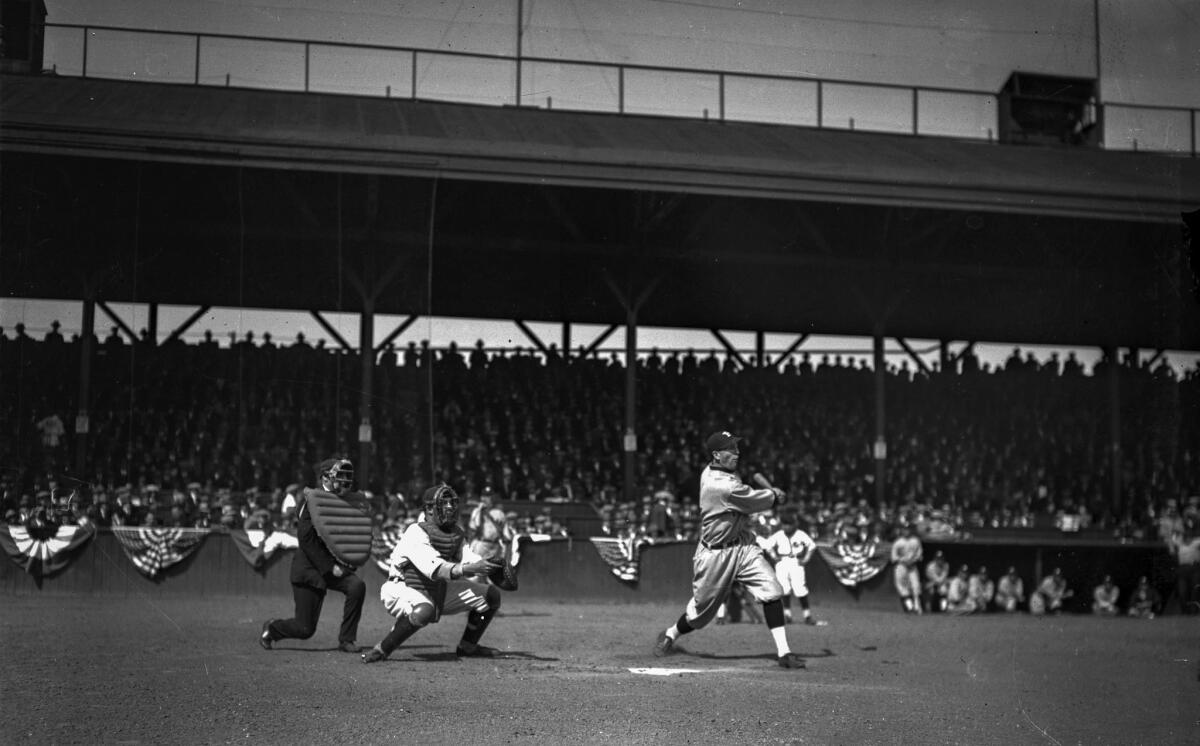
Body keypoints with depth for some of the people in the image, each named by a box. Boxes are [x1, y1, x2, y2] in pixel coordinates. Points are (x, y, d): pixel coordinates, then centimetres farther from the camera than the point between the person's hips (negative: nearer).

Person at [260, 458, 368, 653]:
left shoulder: (350, 501, 6)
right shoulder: (312, 501, -14)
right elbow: (306, 540, -19)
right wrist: (329, 567, -20)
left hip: (335, 566, 6)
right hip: (309, 569, -6)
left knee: (357, 586, -25)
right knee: (305, 628, -2)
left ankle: (346, 640, -10)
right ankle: (271, 628, 30)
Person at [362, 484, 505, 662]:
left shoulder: (457, 532, 3)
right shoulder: (416, 533, -23)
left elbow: (468, 558, -6)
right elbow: (434, 568, -36)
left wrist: (489, 566, -27)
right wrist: (467, 569, -48)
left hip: (439, 591, 8)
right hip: (403, 589, -8)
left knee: (491, 594, 2)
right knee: (424, 611, -43)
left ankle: (467, 646, 16)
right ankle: (381, 650, -24)